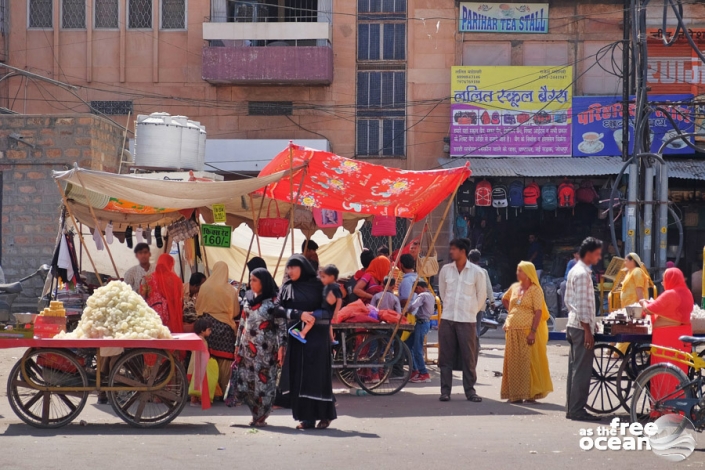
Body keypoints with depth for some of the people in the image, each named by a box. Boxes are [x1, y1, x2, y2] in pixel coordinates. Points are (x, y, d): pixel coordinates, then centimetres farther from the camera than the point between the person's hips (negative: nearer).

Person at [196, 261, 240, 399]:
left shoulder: (205, 287, -4)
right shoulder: (230, 290, -7)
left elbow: (198, 307, 7)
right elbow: (235, 311, 2)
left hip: (208, 325, 2)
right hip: (225, 327, -2)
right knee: (224, 359, 3)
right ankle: (224, 390, 3)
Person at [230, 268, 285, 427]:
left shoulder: (274, 300, -6)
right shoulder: (248, 298, 12)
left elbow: (281, 325, -9)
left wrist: (280, 347, -15)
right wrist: (238, 344, 15)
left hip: (265, 349, -6)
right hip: (247, 347, 6)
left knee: (263, 381, -1)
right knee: (243, 381, 1)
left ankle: (260, 417, 10)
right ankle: (257, 414, 14)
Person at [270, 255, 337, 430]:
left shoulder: (318, 285, 3)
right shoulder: (286, 288, 9)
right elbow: (278, 309, -4)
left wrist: (314, 316, -13)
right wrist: (298, 314, -16)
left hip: (317, 338, -3)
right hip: (296, 337, 3)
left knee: (317, 375, -4)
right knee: (299, 377, -1)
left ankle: (324, 415, 5)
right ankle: (306, 417, 2)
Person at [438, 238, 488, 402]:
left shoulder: (476, 272, -4)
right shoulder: (445, 270, 4)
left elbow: (482, 295, 6)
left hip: (467, 321, -2)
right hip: (447, 319, 3)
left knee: (468, 357, 0)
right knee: (446, 357, 3)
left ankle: (470, 390, 9)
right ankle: (445, 390, 8)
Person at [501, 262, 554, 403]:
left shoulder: (535, 290, -6)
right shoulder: (514, 287, 12)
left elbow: (538, 312, -12)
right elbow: (504, 299, 31)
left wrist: (533, 331, -19)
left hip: (528, 331, -6)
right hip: (512, 330, 6)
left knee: (528, 361, -4)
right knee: (513, 362, 7)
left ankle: (531, 394, 1)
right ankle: (515, 394, 13)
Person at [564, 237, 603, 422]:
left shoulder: (574, 271, 14)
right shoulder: (583, 274, -16)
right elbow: (582, 304, -20)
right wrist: (588, 330, -20)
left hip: (573, 324, 10)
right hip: (581, 326, -10)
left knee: (575, 368, 12)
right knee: (582, 370, -6)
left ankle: (571, 408, 15)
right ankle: (577, 410, -4)